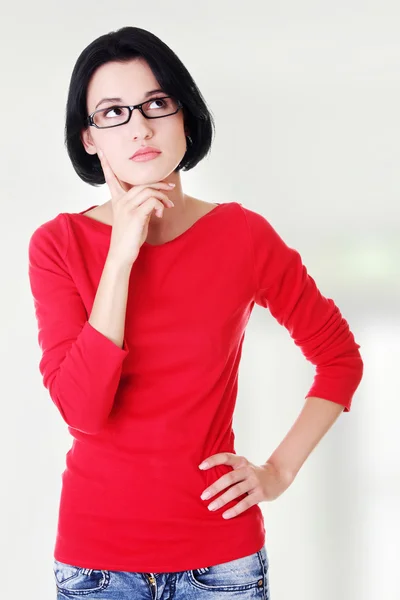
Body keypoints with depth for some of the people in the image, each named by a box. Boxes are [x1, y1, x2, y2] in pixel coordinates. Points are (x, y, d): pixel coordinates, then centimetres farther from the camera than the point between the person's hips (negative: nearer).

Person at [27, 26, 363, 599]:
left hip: (220, 550, 0)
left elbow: (340, 357, 6)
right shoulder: (58, 244, -6)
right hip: (95, 552, 0)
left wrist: (281, 470, -2)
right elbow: (81, 409, -17)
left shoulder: (242, 234, -5)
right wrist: (121, 256, -20)